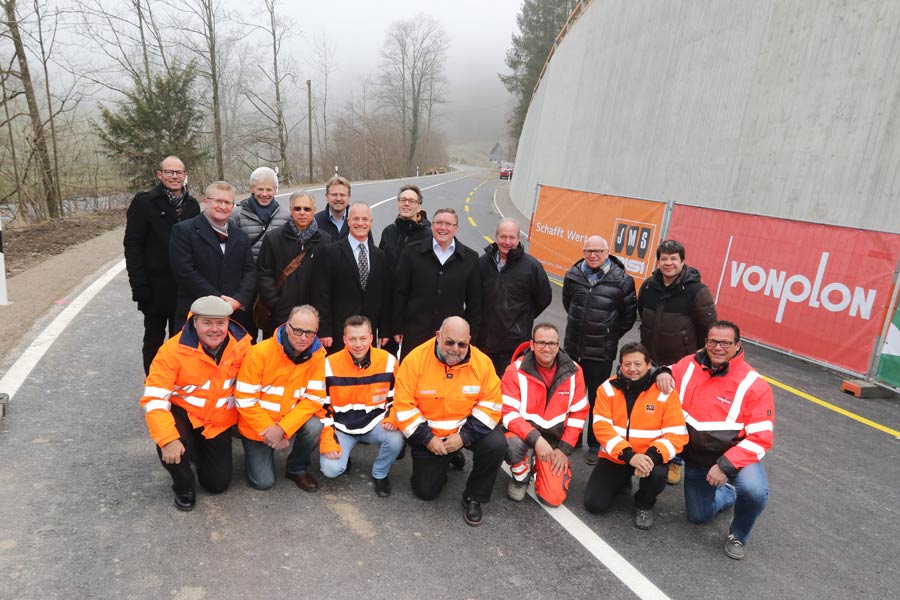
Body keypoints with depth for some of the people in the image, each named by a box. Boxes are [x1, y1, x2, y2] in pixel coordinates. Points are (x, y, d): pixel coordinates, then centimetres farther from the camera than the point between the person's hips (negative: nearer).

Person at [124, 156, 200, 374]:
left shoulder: (192, 205, 6)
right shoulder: (145, 202, -6)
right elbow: (132, 245, -10)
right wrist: (139, 286, -15)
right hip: (156, 287, -3)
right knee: (154, 339, 11)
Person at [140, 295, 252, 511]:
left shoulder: (242, 344, -17)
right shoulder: (174, 350, -25)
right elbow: (154, 398, -25)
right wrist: (168, 439, -34)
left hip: (220, 421, 3)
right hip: (183, 413, -2)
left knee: (219, 484, 6)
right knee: (169, 445, -35)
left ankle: (201, 450, 40)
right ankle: (184, 487, 0)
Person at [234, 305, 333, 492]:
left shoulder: (317, 354, -14)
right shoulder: (260, 352, -20)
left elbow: (314, 398, -15)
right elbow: (245, 400, -17)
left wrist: (282, 428, -25)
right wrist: (269, 430, -20)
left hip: (290, 421, 2)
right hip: (257, 426, -2)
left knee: (314, 426, -28)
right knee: (263, 482, -7)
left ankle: (297, 469, 1)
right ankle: (256, 452, 27)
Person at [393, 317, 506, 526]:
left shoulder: (482, 361, -15)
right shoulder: (416, 360, -19)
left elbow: (491, 404, -12)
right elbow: (403, 405, -15)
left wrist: (465, 436, -20)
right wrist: (426, 438, -18)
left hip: (466, 429, 0)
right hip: (428, 433, 0)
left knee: (497, 445, -27)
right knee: (425, 491, 0)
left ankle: (474, 498, -2)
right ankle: (446, 461, 33)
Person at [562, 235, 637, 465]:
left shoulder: (621, 280, -13)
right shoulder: (573, 275, -2)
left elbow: (629, 316, -1)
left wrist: (611, 336, 3)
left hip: (601, 353, -4)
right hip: (573, 348, 4)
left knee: (597, 400, 8)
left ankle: (595, 446, 25)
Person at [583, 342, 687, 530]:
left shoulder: (665, 392, -10)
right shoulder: (608, 388, -7)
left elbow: (676, 435, -12)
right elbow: (602, 427, -14)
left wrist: (652, 456, -30)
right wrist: (628, 455, -27)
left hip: (648, 457, -1)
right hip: (614, 457, 2)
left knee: (657, 475, -35)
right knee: (594, 504, -10)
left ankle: (644, 504, 3)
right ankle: (622, 481, 25)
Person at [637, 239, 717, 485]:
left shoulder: (696, 290, -16)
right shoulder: (648, 286, -2)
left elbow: (709, 328, -9)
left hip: (682, 365, -4)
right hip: (651, 361, 4)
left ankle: (675, 461, 25)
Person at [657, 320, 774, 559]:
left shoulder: (754, 385, -20)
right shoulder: (689, 365, -10)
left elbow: (760, 439, -20)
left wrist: (725, 466, -28)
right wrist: (662, 374, -18)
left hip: (734, 456, -3)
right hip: (695, 457, 4)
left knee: (754, 491, -34)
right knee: (698, 516, 14)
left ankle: (738, 535, -1)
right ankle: (728, 493, 47)